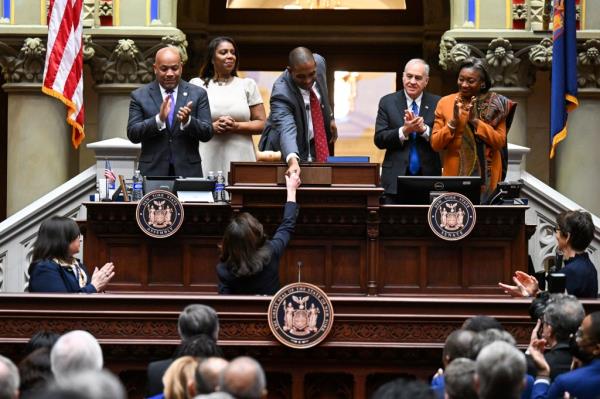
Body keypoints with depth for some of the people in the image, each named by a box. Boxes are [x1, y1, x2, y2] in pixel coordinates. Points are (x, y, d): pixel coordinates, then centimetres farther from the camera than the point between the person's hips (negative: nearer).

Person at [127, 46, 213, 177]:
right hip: (152, 171, -1)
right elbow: (132, 134, -5)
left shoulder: (198, 94, 5)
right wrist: (159, 119, -20)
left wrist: (188, 121, -20)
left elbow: (207, 134, 0)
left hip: (188, 171, 1)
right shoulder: (139, 96, 4)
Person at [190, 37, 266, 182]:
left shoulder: (248, 85, 14)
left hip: (240, 158, 1)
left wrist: (236, 126, -8)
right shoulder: (196, 85, 10)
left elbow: (262, 124, 9)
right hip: (208, 157, -1)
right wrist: (212, 127, -11)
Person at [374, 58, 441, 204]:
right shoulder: (387, 102, 6)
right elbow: (379, 140, -1)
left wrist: (423, 128, -17)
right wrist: (404, 130, -15)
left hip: (428, 178, 0)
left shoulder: (436, 103, 5)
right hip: (396, 179, 0)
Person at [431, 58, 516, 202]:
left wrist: (475, 121, -15)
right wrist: (453, 122, -13)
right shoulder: (445, 103, 4)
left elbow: (500, 142, -5)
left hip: (487, 177, -1)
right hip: (454, 175, 1)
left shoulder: (495, 105, 2)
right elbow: (435, 144, 1)